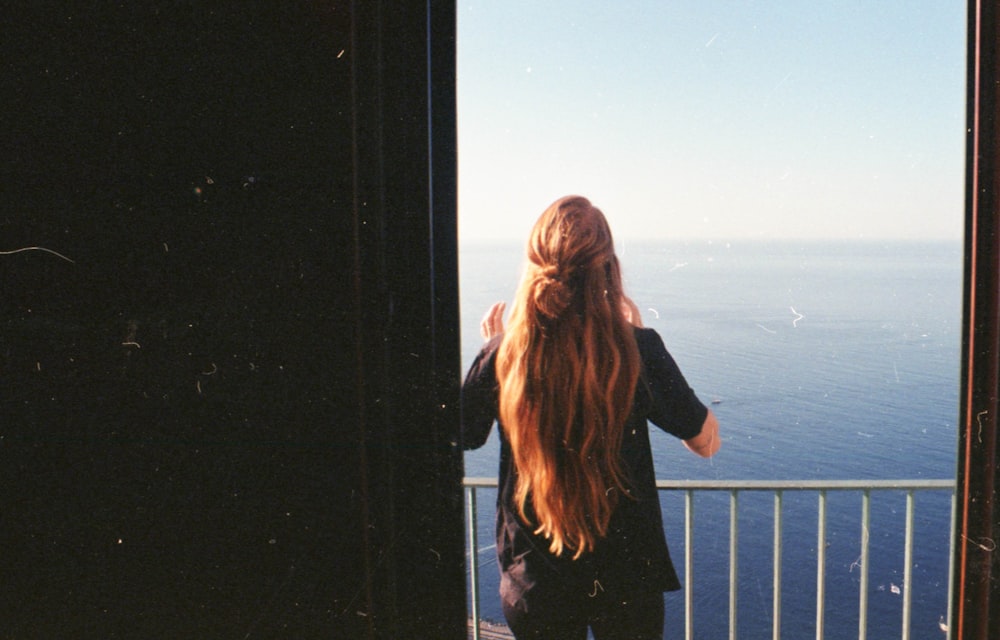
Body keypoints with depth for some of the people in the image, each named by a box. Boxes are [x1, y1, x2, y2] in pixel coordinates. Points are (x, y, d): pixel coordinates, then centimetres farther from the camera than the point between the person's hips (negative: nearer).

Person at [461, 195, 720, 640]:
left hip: (532, 579, 1)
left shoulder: (502, 356, -15)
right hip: (627, 576, -1)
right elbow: (706, 442, -2)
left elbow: (460, 439, 2)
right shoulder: (637, 352, -18)